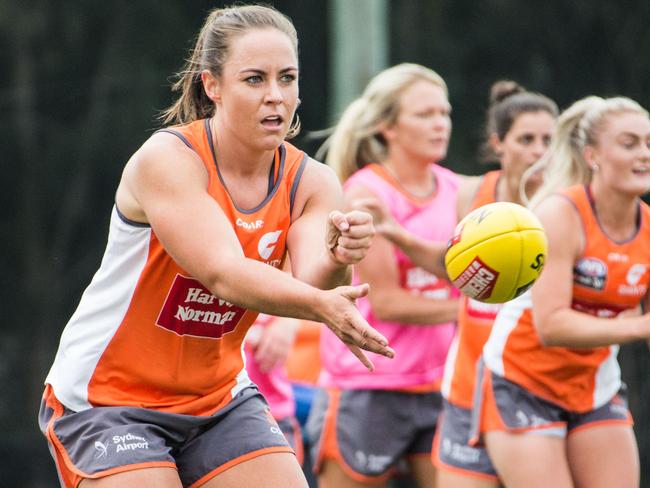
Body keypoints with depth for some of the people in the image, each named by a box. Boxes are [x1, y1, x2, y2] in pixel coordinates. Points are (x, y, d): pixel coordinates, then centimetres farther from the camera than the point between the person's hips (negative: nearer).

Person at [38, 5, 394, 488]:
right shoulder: (165, 160, -21)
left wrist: (337, 258, -44)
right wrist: (320, 305, -48)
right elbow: (222, 273, -33)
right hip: (105, 398, -5)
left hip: (220, 399, 5)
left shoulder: (311, 182, -5)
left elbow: (310, 285, -22)